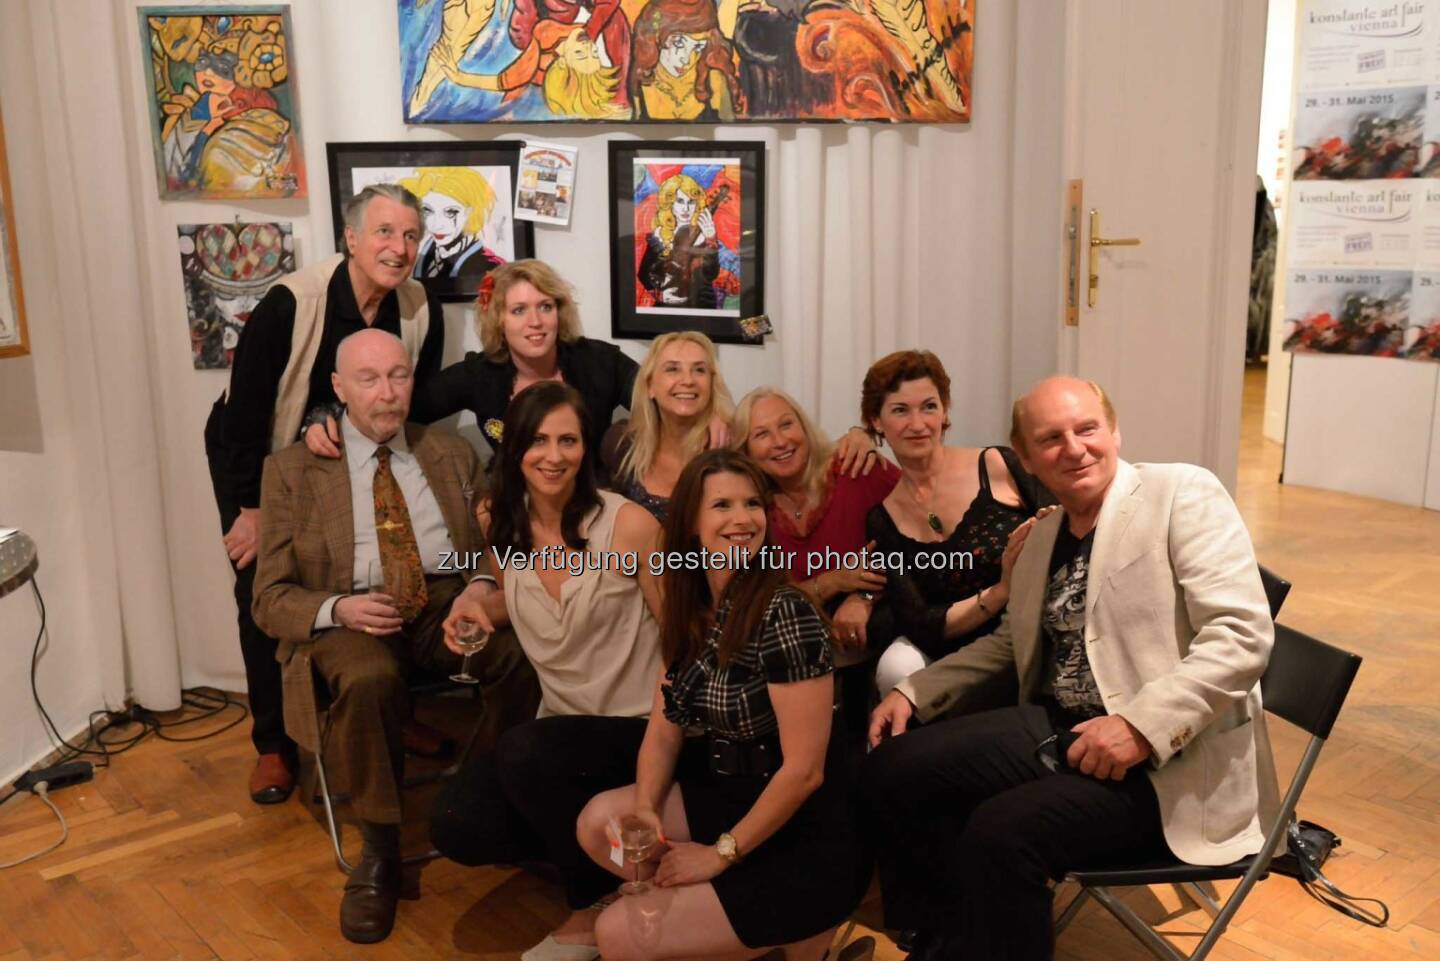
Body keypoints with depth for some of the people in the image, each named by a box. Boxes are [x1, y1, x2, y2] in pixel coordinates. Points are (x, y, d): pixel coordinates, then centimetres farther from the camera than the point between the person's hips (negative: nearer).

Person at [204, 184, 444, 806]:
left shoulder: (421, 312, -17)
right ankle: (274, 743, 10)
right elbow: (245, 409, -23)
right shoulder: (291, 303, -30)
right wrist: (252, 509, -18)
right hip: (254, 458, -3)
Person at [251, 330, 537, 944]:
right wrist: (337, 610, -18)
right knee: (368, 679, -37)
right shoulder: (292, 470, 5)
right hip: (349, 617, -2)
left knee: (525, 652, -30)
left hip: (447, 602, 2)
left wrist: (485, 586, -13)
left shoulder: (454, 454, 13)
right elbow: (271, 598, 3)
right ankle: (380, 849, -15)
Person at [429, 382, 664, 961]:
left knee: (523, 753, -32)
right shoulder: (500, 522, 0)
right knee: (456, 826, -15)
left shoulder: (629, 524, -17)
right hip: (559, 721, 5)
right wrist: (478, 608, -3)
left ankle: (598, 906, -4)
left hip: (635, 727, -5)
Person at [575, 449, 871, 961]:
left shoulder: (784, 613, -22)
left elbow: (804, 770, -22)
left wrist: (722, 853, -15)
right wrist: (645, 810, -14)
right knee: (598, 822, -6)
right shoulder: (689, 609, 2)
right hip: (729, 793, 8)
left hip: (801, 839, -8)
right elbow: (663, 729, 4)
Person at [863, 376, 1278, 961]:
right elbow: (1011, 642, 26)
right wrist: (915, 691, 14)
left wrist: (1141, 726, -26)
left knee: (1001, 830, -28)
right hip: (1057, 729, 7)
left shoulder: (1183, 495, -8)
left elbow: (1242, 635, -17)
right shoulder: (1043, 534, 13)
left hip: (1169, 760, -7)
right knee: (891, 771, -4)